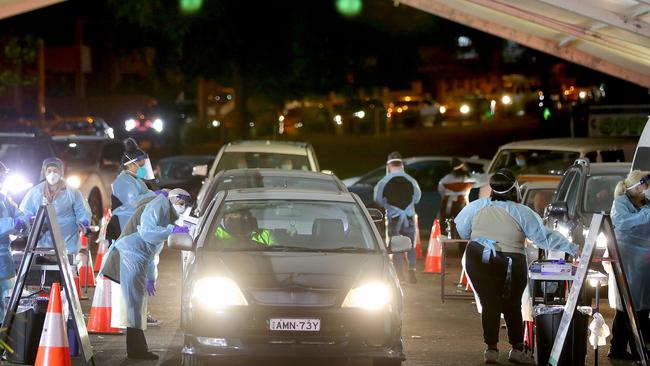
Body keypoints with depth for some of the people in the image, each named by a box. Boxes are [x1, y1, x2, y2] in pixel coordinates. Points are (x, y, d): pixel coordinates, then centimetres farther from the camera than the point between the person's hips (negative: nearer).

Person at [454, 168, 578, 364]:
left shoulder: (477, 207, -4)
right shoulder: (522, 213, -12)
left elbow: (462, 229, 9)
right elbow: (545, 237, -9)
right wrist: (572, 248, -2)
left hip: (477, 260, 2)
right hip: (509, 265, -2)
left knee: (489, 304, 8)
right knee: (512, 305, 12)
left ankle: (491, 348, 4)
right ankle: (517, 349, 17)